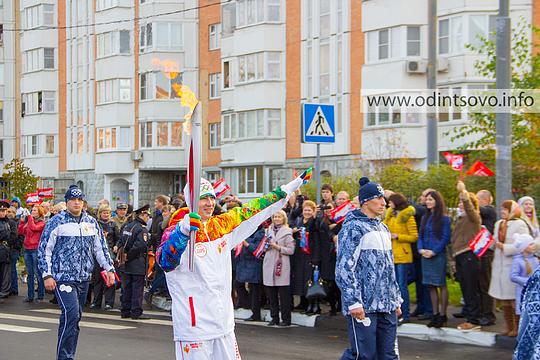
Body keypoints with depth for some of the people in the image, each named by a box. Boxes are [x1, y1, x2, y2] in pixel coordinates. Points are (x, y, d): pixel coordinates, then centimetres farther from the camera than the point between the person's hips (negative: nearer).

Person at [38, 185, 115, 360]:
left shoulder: (91, 222, 11)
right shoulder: (56, 222, -4)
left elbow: (100, 248, 18)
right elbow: (44, 250, -4)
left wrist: (109, 269, 11)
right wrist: (47, 275, -10)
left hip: (84, 278, 6)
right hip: (63, 277, -6)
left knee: (76, 317, 10)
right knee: (71, 314, -18)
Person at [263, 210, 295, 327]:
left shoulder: (287, 232, -1)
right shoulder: (269, 230, 16)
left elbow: (291, 250, -6)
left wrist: (278, 247, -14)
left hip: (282, 266, -5)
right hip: (269, 264, 5)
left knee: (283, 294, -4)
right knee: (271, 294, 6)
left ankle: (286, 319, 2)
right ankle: (274, 318, 14)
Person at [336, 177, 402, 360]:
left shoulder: (383, 228, 18)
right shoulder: (353, 228, -9)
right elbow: (344, 268, -15)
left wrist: (396, 300, 20)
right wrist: (353, 302, -20)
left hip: (387, 306, 8)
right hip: (363, 306, -8)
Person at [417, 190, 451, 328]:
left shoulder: (444, 219, -4)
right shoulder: (425, 218, 14)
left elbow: (446, 238, -8)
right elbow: (420, 235, 14)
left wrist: (434, 251, -14)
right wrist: (421, 249, -3)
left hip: (438, 255, -6)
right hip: (425, 255, 6)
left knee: (441, 285, -2)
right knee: (431, 286, 7)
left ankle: (442, 315, 2)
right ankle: (435, 314, 13)